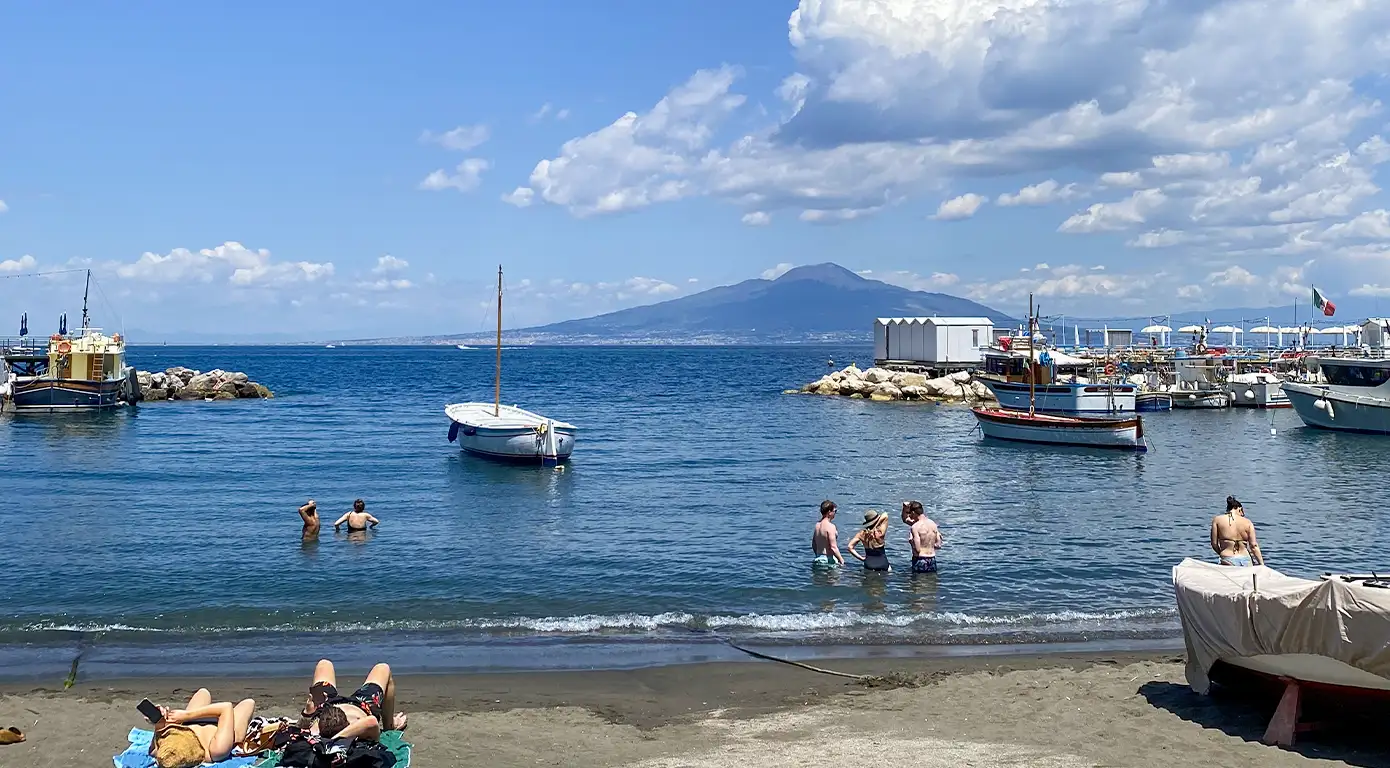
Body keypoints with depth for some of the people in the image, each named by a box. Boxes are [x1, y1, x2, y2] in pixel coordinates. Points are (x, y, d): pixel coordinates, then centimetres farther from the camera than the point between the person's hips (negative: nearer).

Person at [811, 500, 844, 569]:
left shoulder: (817, 525, 10)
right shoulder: (830, 526, -15)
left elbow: (814, 545, 18)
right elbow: (833, 547, -19)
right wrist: (842, 561, -13)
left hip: (819, 558, 9)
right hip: (829, 559, -9)